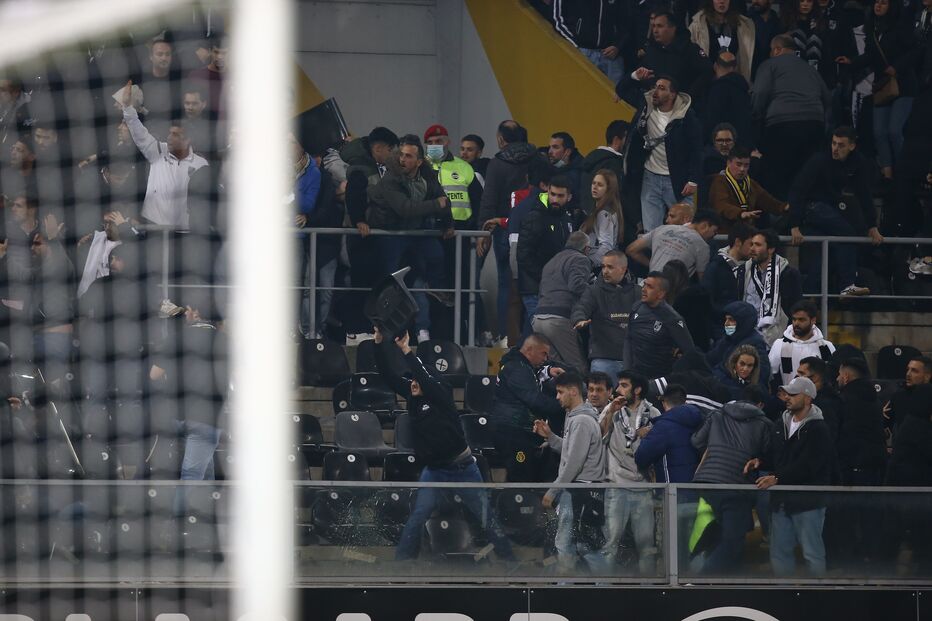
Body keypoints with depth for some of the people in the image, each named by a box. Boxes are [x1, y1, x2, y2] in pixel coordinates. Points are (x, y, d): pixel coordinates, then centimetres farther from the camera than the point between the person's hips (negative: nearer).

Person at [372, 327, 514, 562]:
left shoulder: (441, 395, -15)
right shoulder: (411, 395, 1)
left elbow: (425, 378, -33)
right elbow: (388, 373, -4)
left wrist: (406, 351, -34)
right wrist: (379, 342, -16)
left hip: (462, 467, -5)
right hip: (434, 470, 5)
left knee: (485, 516, 2)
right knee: (417, 517, -5)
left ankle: (508, 558, 12)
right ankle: (402, 561, -1)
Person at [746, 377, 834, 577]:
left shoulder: (818, 429, -11)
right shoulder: (781, 425, 13)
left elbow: (807, 466, -21)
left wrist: (777, 478, -26)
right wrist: (760, 461, 0)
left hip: (807, 502, -8)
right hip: (781, 500, 8)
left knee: (812, 553, -3)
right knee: (779, 553, 11)